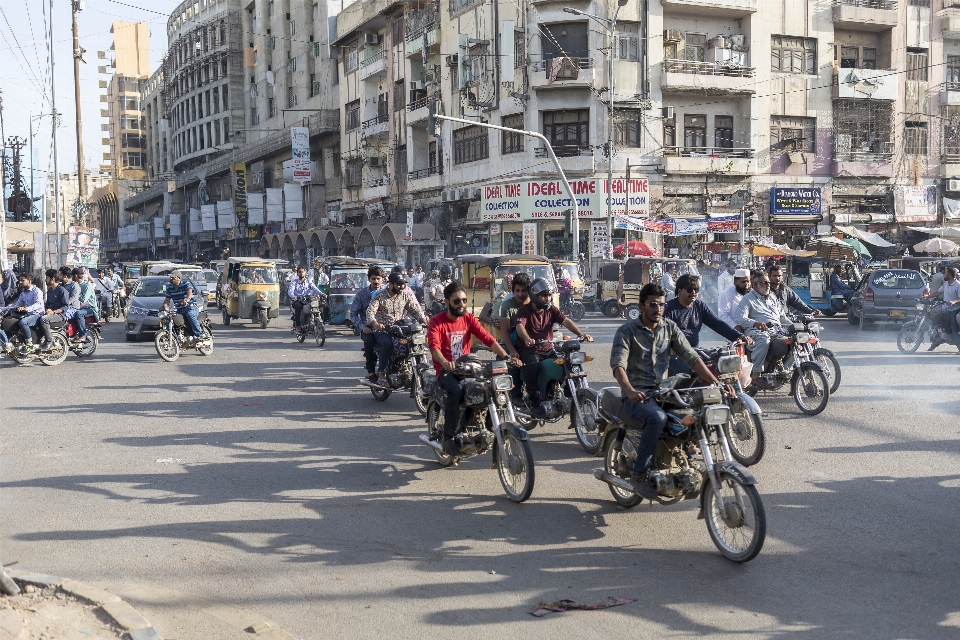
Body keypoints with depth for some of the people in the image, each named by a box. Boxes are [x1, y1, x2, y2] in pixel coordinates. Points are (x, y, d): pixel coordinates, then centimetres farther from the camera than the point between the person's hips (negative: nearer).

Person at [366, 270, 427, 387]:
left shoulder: (406, 296, 8)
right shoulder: (379, 296, -5)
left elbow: (416, 309, 4)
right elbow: (370, 311, -15)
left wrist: (424, 319, -18)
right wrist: (375, 323, -36)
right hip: (382, 330, -4)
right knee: (387, 343, -35)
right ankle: (382, 374, -28)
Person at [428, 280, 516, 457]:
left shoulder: (469, 319, 7)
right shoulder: (437, 322, -4)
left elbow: (487, 338, -5)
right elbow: (434, 345, -21)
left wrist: (505, 356, -21)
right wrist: (445, 362, -43)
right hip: (446, 370, -4)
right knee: (456, 390, -35)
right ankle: (449, 437, -24)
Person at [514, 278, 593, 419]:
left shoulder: (552, 309, 9)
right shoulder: (524, 311, -6)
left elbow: (566, 321, -4)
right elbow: (520, 326, -25)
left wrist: (582, 334, -21)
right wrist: (528, 339, -47)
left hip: (548, 349, 5)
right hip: (529, 350, -5)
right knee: (532, 365, -37)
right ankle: (535, 403, -25)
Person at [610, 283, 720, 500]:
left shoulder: (670, 327, 9)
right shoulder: (627, 331, -5)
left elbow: (691, 357, 2)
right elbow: (618, 364, -19)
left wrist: (715, 382, -12)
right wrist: (629, 390, -39)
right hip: (637, 396, -5)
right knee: (658, 417, -36)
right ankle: (639, 474, -23)